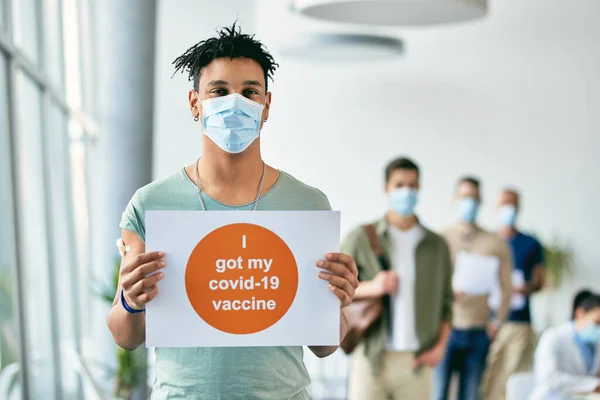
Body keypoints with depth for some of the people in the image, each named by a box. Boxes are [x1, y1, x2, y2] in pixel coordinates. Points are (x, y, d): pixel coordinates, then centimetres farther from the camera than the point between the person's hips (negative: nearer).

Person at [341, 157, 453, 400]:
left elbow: (445, 303, 14)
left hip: (416, 362, 2)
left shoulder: (437, 246, 10)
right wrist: (371, 287, -15)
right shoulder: (361, 238, 3)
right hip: (371, 358, -2)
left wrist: (440, 346, 1)